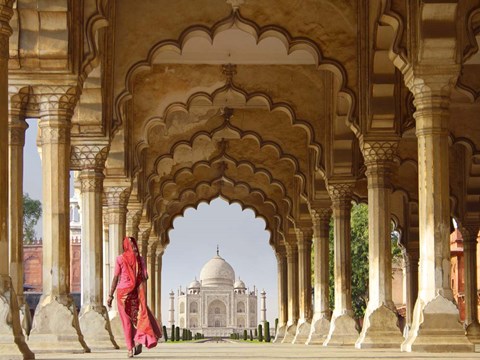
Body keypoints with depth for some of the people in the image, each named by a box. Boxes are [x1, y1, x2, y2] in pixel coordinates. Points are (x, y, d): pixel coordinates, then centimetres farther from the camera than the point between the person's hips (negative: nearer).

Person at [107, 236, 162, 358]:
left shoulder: (120, 259, -3)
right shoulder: (140, 259, 2)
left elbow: (115, 278, -5)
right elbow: (145, 277, -1)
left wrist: (111, 295, -1)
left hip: (122, 292, -1)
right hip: (136, 292, 1)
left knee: (127, 321, 5)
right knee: (141, 316, 10)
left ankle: (130, 348, 1)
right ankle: (139, 339, -16)